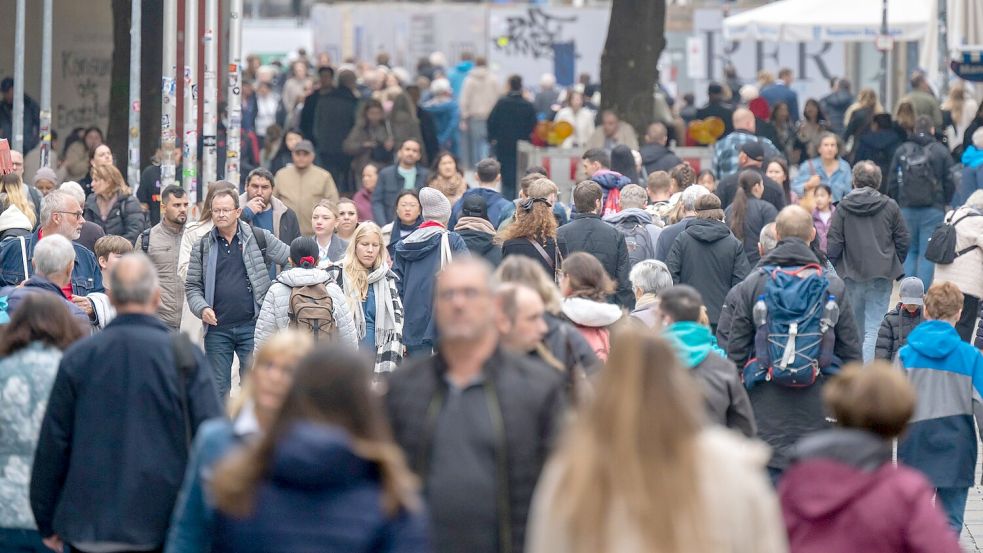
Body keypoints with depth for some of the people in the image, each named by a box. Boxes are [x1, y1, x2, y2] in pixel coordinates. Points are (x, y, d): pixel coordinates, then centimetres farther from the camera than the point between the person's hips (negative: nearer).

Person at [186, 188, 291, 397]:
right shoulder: (202, 247, 8)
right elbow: (192, 286, 8)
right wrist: (202, 308, -9)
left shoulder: (259, 238, 3)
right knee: (218, 388, 6)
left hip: (251, 326, -2)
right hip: (216, 328, 2)